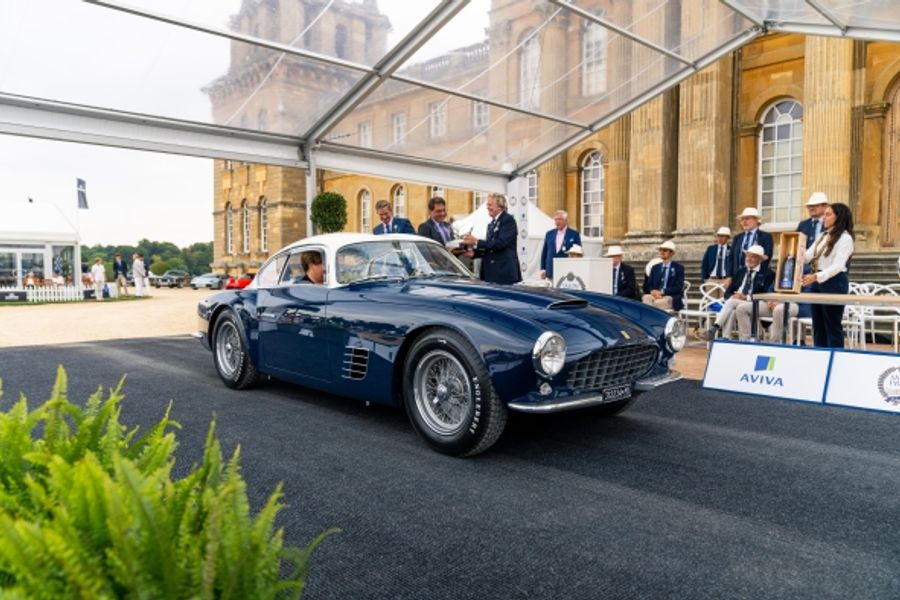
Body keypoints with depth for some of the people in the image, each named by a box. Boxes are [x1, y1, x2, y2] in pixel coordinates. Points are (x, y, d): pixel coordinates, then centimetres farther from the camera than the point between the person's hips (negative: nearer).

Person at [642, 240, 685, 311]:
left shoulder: (678, 268, 7)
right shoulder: (655, 268, 20)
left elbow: (678, 287, -5)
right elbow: (648, 285, 14)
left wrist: (662, 292, -18)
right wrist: (653, 291, -11)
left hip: (672, 299, -4)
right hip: (655, 295, 4)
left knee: (658, 302, -38)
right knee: (646, 298, -33)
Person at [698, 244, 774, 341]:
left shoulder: (768, 273, 4)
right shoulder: (740, 271, 19)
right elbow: (728, 292, 14)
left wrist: (746, 297, -18)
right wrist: (732, 296, -11)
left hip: (755, 305, -4)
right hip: (735, 302, 4)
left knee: (732, 302, -34)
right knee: (731, 311, -32)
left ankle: (713, 330, -40)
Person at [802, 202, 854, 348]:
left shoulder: (845, 238, -10)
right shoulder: (822, 236, 14)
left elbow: (838, 266, -21)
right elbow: (806, 257, 7)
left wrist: (816, 276, -35)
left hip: (834, 282, -8)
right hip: (817, 281, 8)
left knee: (832, 325, -1)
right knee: (818, 325, 11)